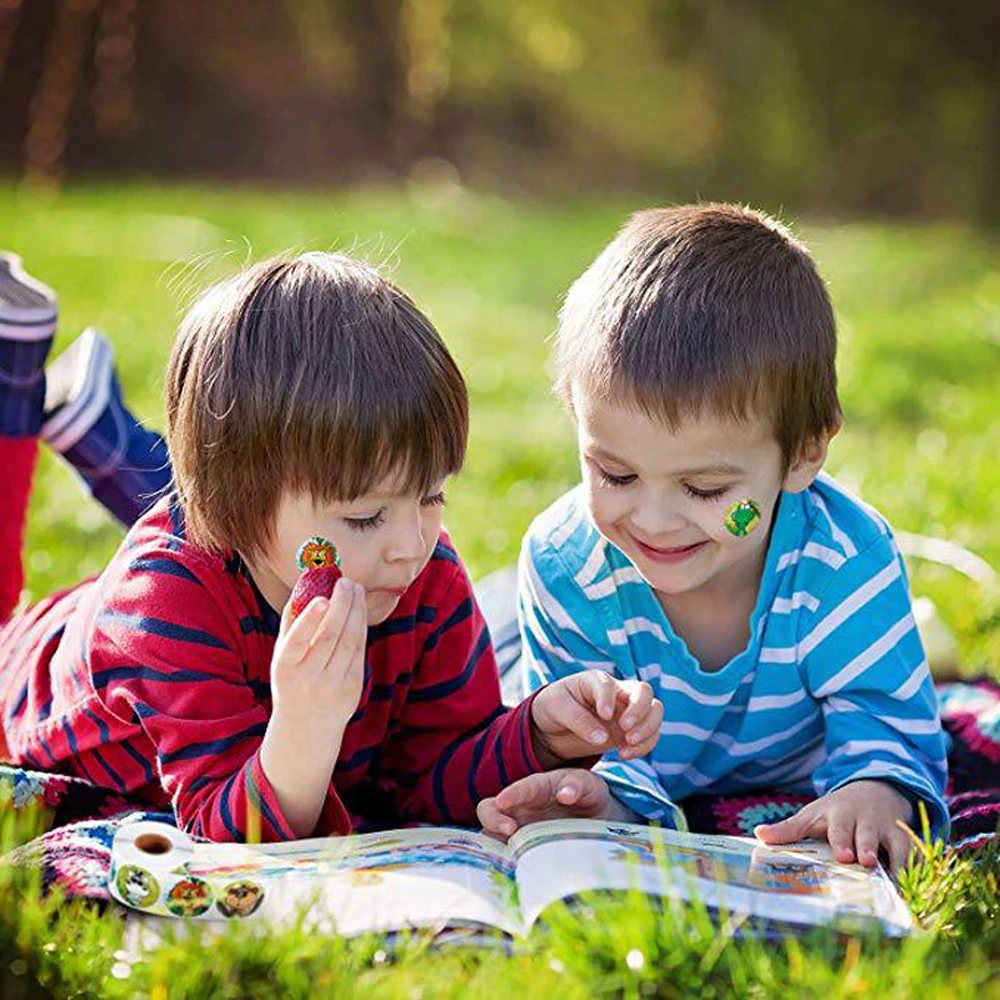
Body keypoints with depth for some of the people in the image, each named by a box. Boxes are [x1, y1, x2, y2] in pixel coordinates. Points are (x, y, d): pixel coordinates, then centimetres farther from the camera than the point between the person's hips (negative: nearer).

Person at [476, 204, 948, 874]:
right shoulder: (565, 567, -29)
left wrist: (874, 794, -54)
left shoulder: (846, 566, -31)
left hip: (791, 802, 0)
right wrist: (610, 800, -52)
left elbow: (886, 727, -28)